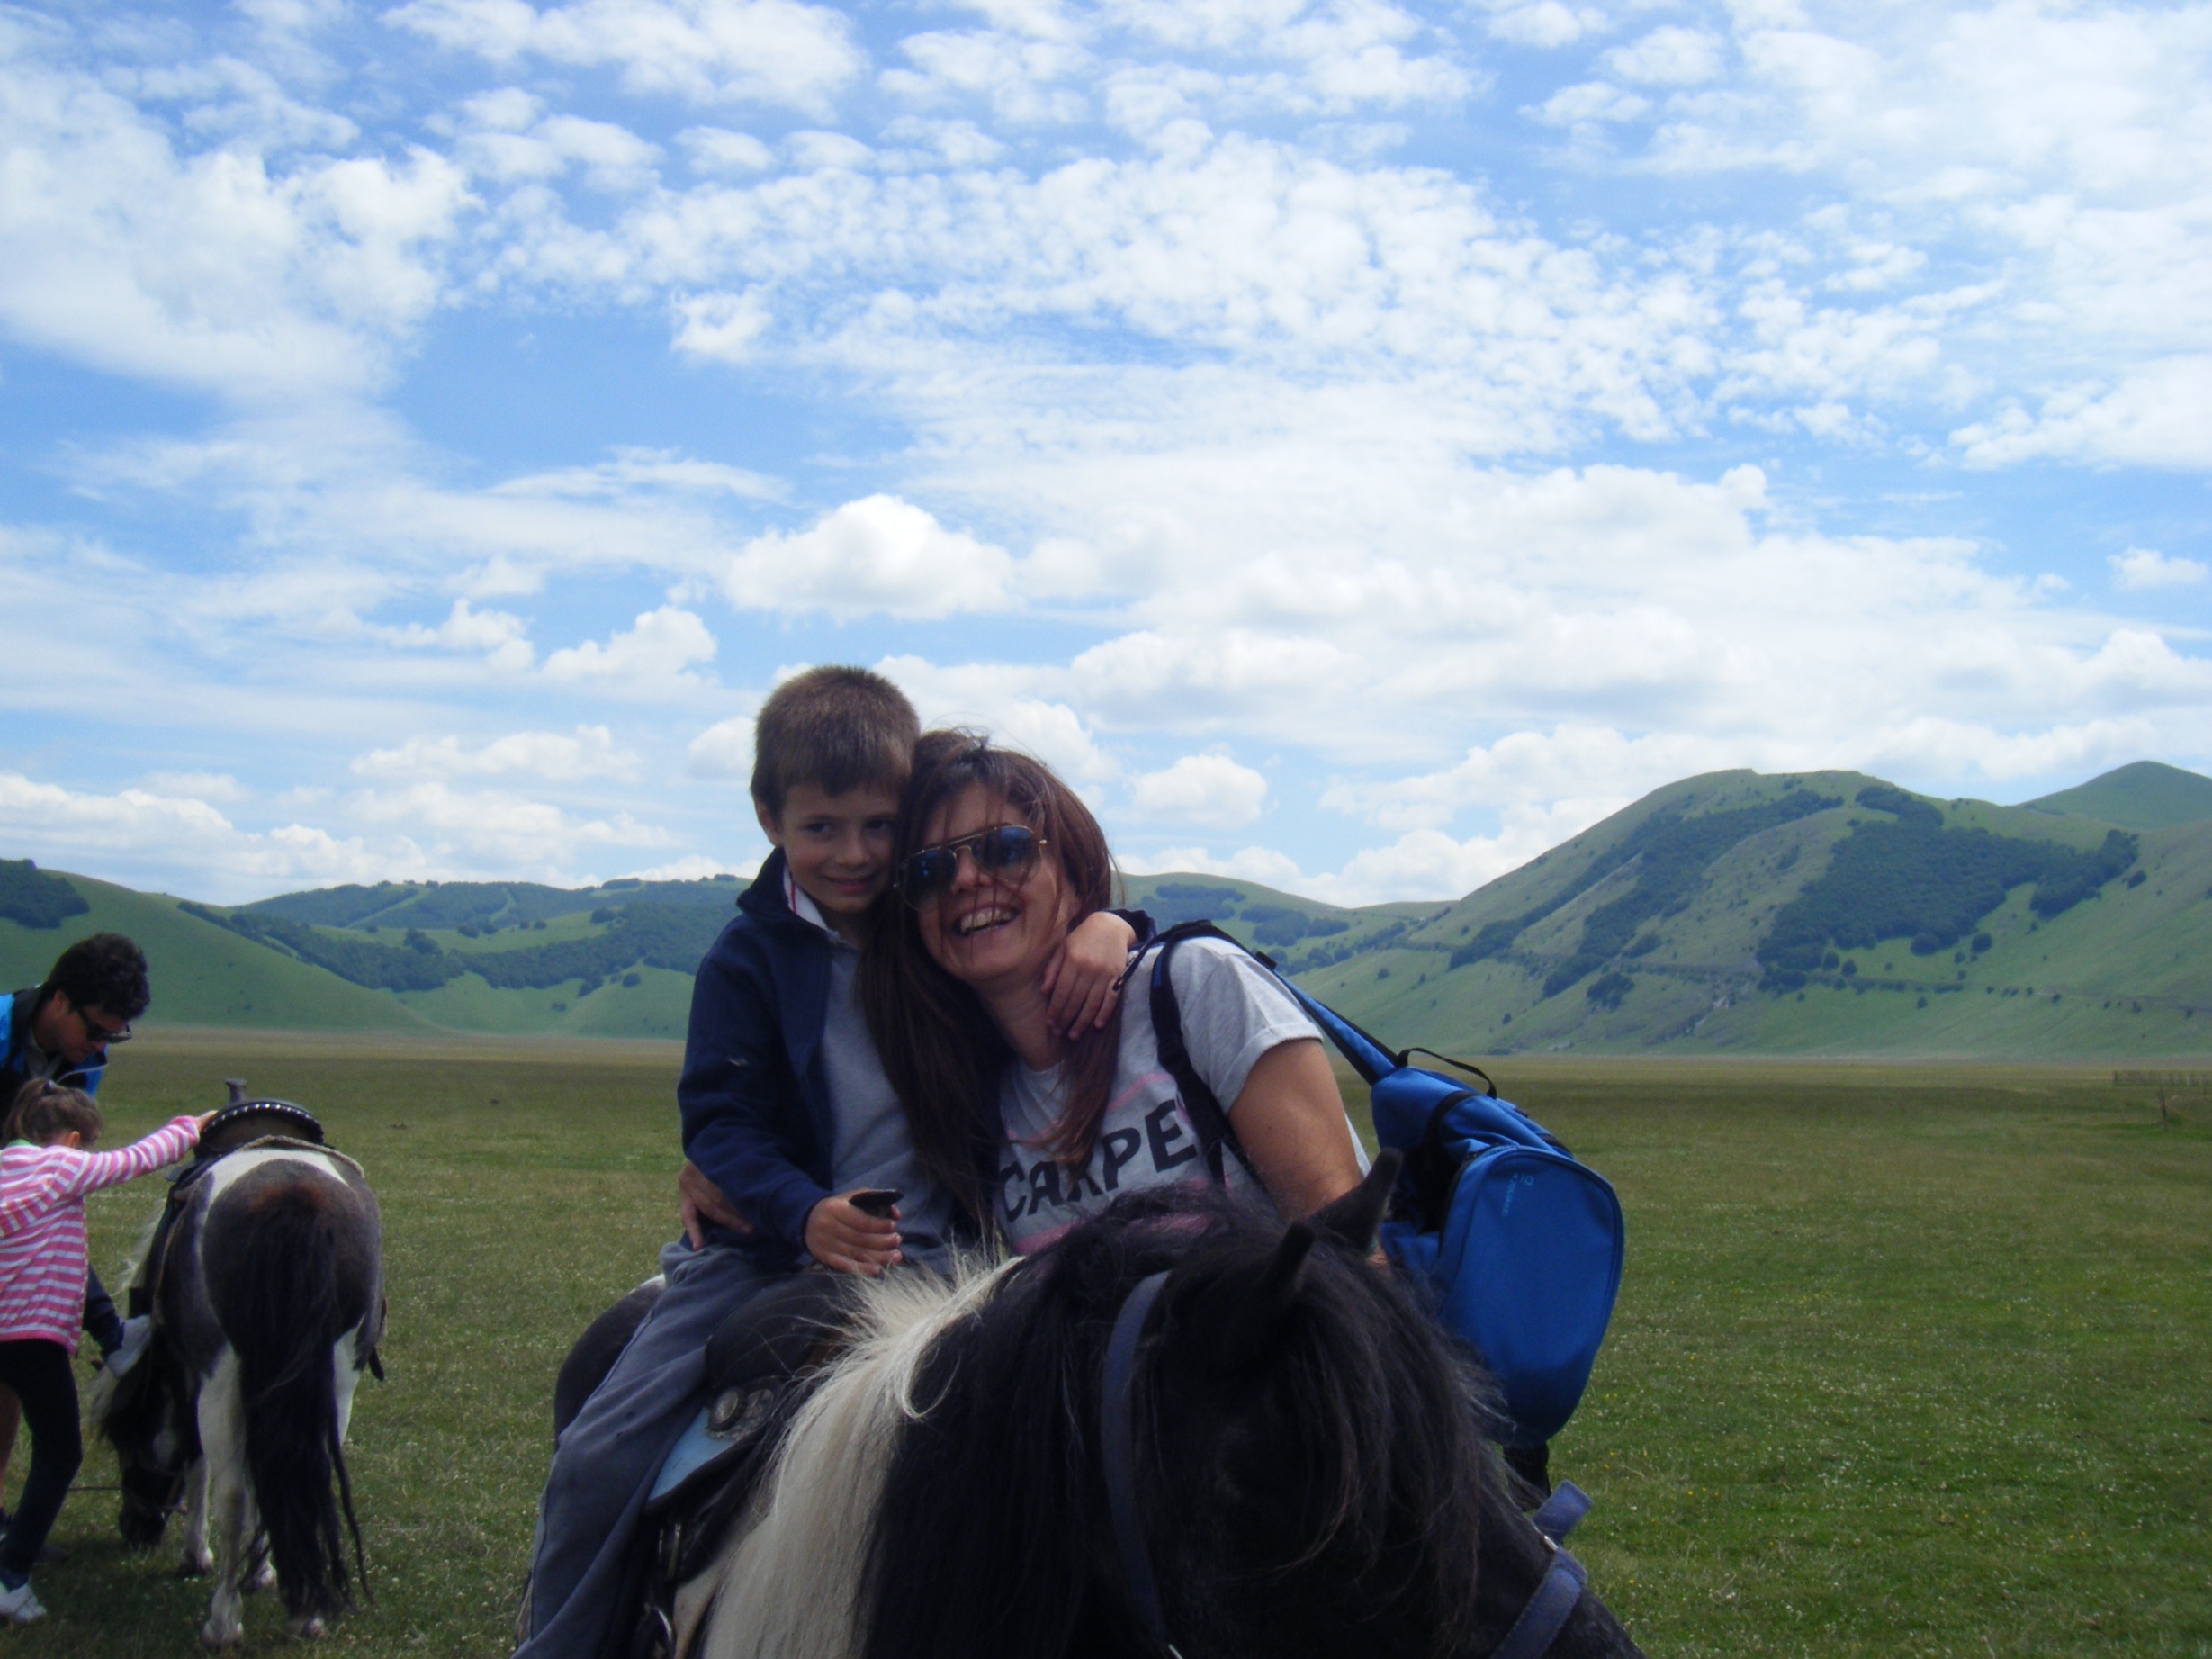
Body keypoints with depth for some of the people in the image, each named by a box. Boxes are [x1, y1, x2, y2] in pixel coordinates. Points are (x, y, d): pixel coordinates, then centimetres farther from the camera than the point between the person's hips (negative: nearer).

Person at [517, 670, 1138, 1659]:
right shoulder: (749, 957, 0)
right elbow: (720, 1121, -4)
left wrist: (1108, 926, -16)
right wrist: (806, 1215, -24)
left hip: (928, 1256, 0)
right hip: (774, 1243, 1)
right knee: (600, 1453, -7)